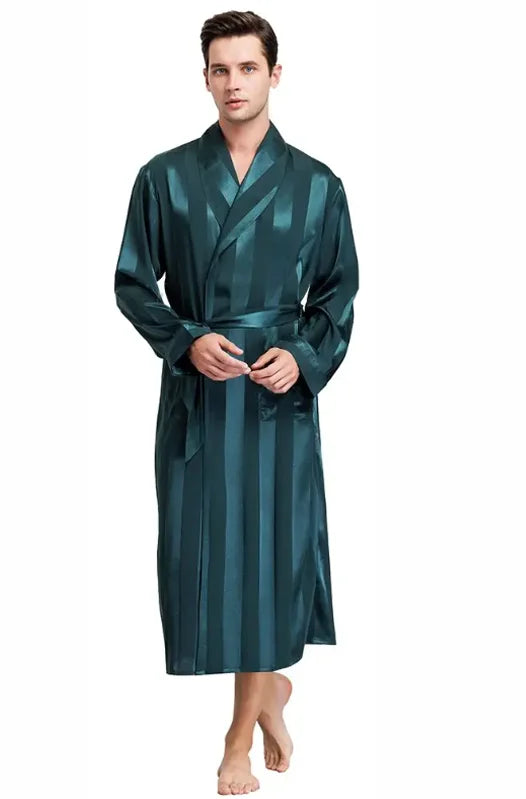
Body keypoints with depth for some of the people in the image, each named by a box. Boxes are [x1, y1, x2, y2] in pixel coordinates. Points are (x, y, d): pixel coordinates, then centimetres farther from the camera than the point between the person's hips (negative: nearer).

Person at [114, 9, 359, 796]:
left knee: (270, 551, 1)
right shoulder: (165, 177, 2)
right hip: (195, 392, 1)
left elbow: (338, 292, 8)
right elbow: (133, 283, 4)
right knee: (200, 549, 4)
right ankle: (271, 688, 30)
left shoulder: (316, 185, 2)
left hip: (280, 392, 0)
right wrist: (187, 341, -12)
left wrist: (304, 357, -10)